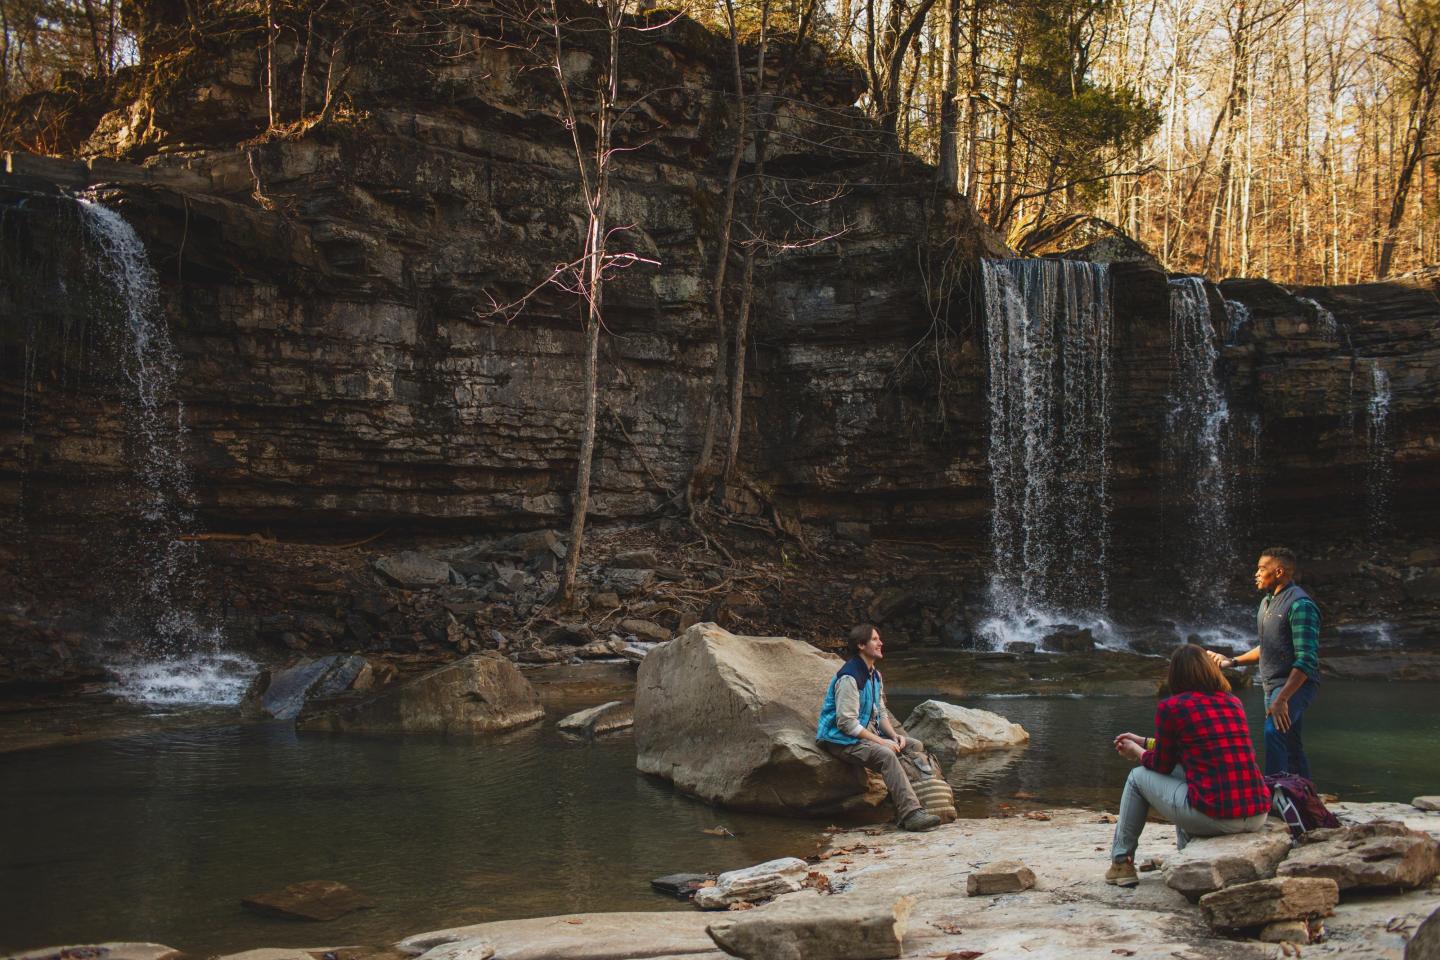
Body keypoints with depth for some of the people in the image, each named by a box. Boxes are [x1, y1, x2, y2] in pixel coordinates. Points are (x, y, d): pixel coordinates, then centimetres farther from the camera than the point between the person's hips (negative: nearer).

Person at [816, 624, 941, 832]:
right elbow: (846, 723, -23)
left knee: (916, 747, 0)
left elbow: (881, 713, 18)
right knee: (886, 755, -33)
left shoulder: (875, 676, 13)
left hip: (868, 733, 10)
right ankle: (911, 813, -37)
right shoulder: (849, 678, -19)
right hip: (842, 740, -10)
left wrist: (894, 735, -2)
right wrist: (881, 741, -22)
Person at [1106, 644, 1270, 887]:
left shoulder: (1171, 706, -3)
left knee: (1138, 777, 18)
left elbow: (1162, 766, 8)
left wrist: (1137, 753, 30)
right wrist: (1145, 743, 37)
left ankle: (1121, 863, 26)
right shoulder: (1233, 702, 14)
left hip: (1214, 817, -6)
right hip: (1258, 817, 6)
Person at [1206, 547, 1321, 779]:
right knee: (1291, 745, 15)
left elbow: (1306, 659, -22)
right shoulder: (1267, 602, 14)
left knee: (1273, 732, -27)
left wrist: (1282, 699, -28)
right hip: (1273, 685, 10)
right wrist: (1232, 662, 19)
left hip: (1296, 685, -10)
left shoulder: (1300, 604, -16)